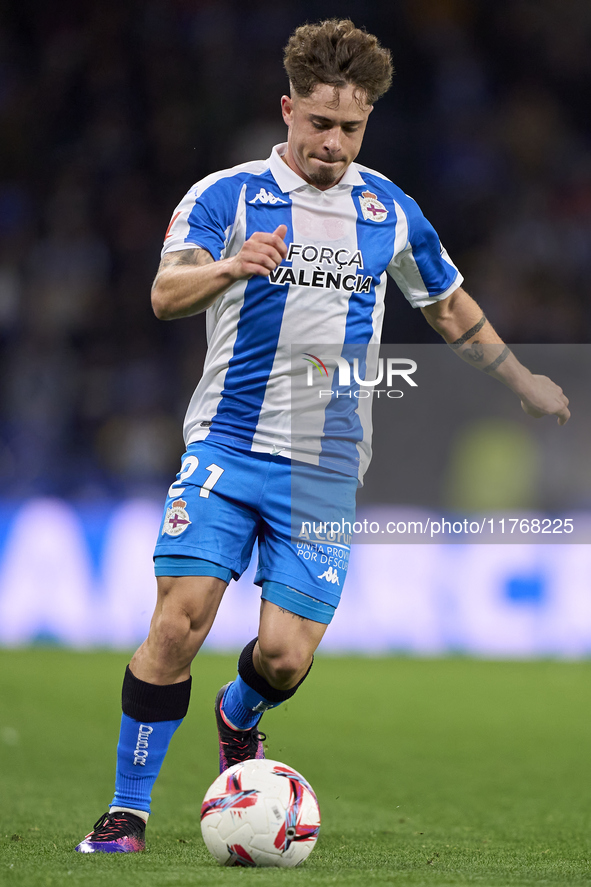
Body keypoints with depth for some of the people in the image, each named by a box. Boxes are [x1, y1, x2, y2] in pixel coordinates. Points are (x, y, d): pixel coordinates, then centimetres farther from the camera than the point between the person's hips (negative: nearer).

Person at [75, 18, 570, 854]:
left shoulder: (389, 210, 10)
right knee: (179, 623, -16)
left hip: (327, 468, 2)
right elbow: (165, 293, -20)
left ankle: (239, 715, 30)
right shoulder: (227, 195, -2)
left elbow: (450, 308, 26)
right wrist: (231, 267, -40)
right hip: (225, 448, -2)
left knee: (286, 654, -7)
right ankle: (129, 811, -3)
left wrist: (527, 384, 33)